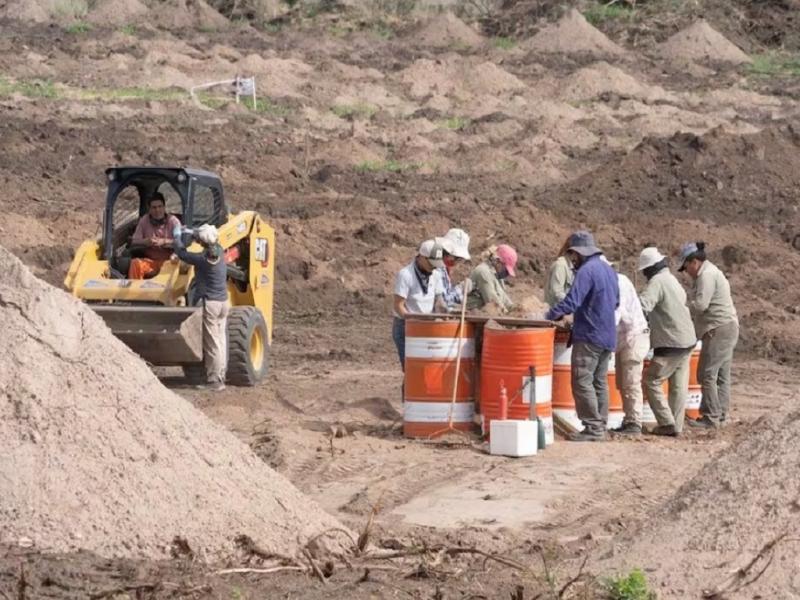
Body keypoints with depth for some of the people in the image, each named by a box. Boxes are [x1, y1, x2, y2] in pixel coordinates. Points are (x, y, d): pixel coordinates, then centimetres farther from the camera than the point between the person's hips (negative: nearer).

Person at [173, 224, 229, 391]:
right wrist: (191, 233, 28)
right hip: (223, 301, 8)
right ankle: (220, 376, 19)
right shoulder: (219, 252, 1)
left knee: (212, 343, -4)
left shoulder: (202, 259, -19)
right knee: (221, 340, 13)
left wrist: (177, 236, 10)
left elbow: (182, 253, -7)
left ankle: (215, 381, -3)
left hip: (209, 303, -8)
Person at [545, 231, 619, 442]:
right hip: (608, 337, 9)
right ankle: (600, 426, 14)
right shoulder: (608, 270, 14)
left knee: (582, 382, -7)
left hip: (589, 336, -9)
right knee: (600, 383, 13)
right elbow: (615, 302, 24)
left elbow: (571, 302, -23)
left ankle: (593, 428, -10)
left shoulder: (586, 271, -15)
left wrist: (548, 316, -17)